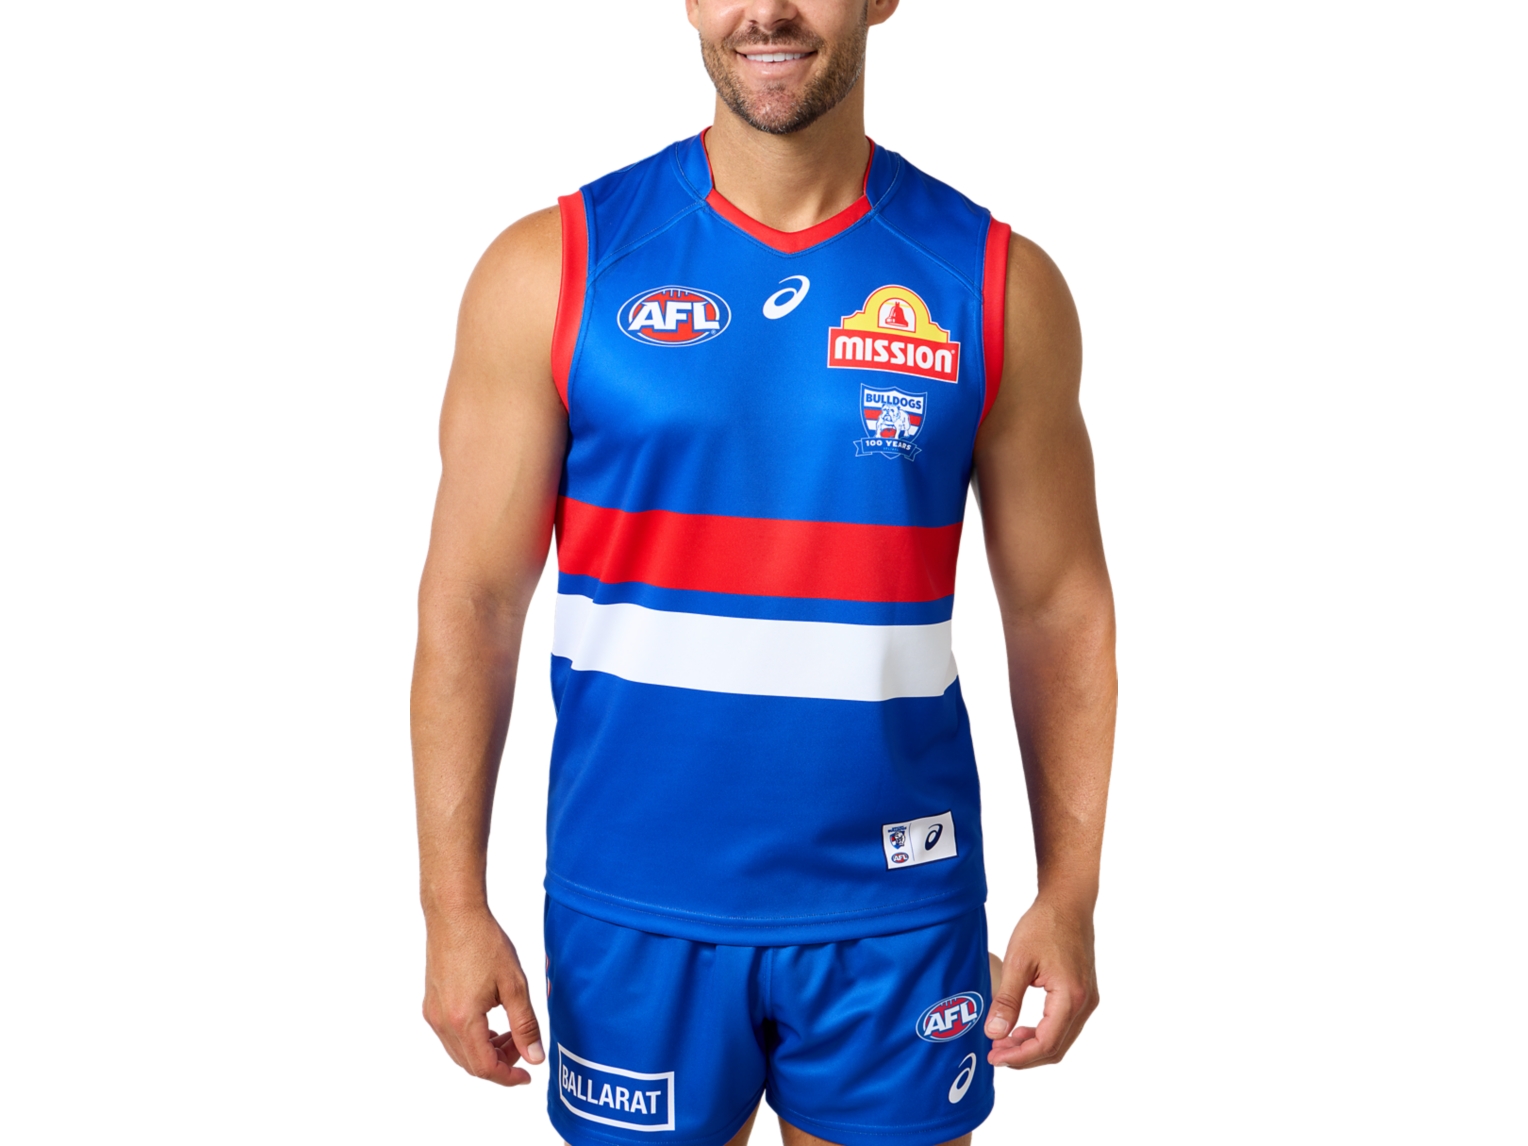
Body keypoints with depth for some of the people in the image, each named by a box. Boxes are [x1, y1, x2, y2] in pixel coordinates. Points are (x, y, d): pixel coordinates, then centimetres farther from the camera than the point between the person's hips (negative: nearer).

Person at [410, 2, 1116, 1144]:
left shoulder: (1002, 286, -2)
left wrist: (1070, 895, -1)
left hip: (896, 911, 1)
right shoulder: (554, 269, -4)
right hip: (631, 906, 0)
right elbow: (473, 600, -4)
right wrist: (455, 905, -7)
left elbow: (1059, 610, 2)